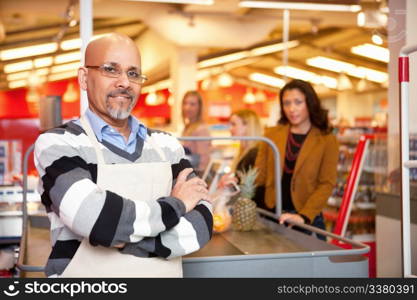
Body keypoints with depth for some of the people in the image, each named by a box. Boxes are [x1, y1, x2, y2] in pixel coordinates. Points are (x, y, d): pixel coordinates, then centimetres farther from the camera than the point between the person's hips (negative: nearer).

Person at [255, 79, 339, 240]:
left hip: (308, 219, -2)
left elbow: (326, 184, -8)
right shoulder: (272, 134, 5)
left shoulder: (326, 140, -2)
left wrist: (303, 216, -20)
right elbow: (259, 173, 3)